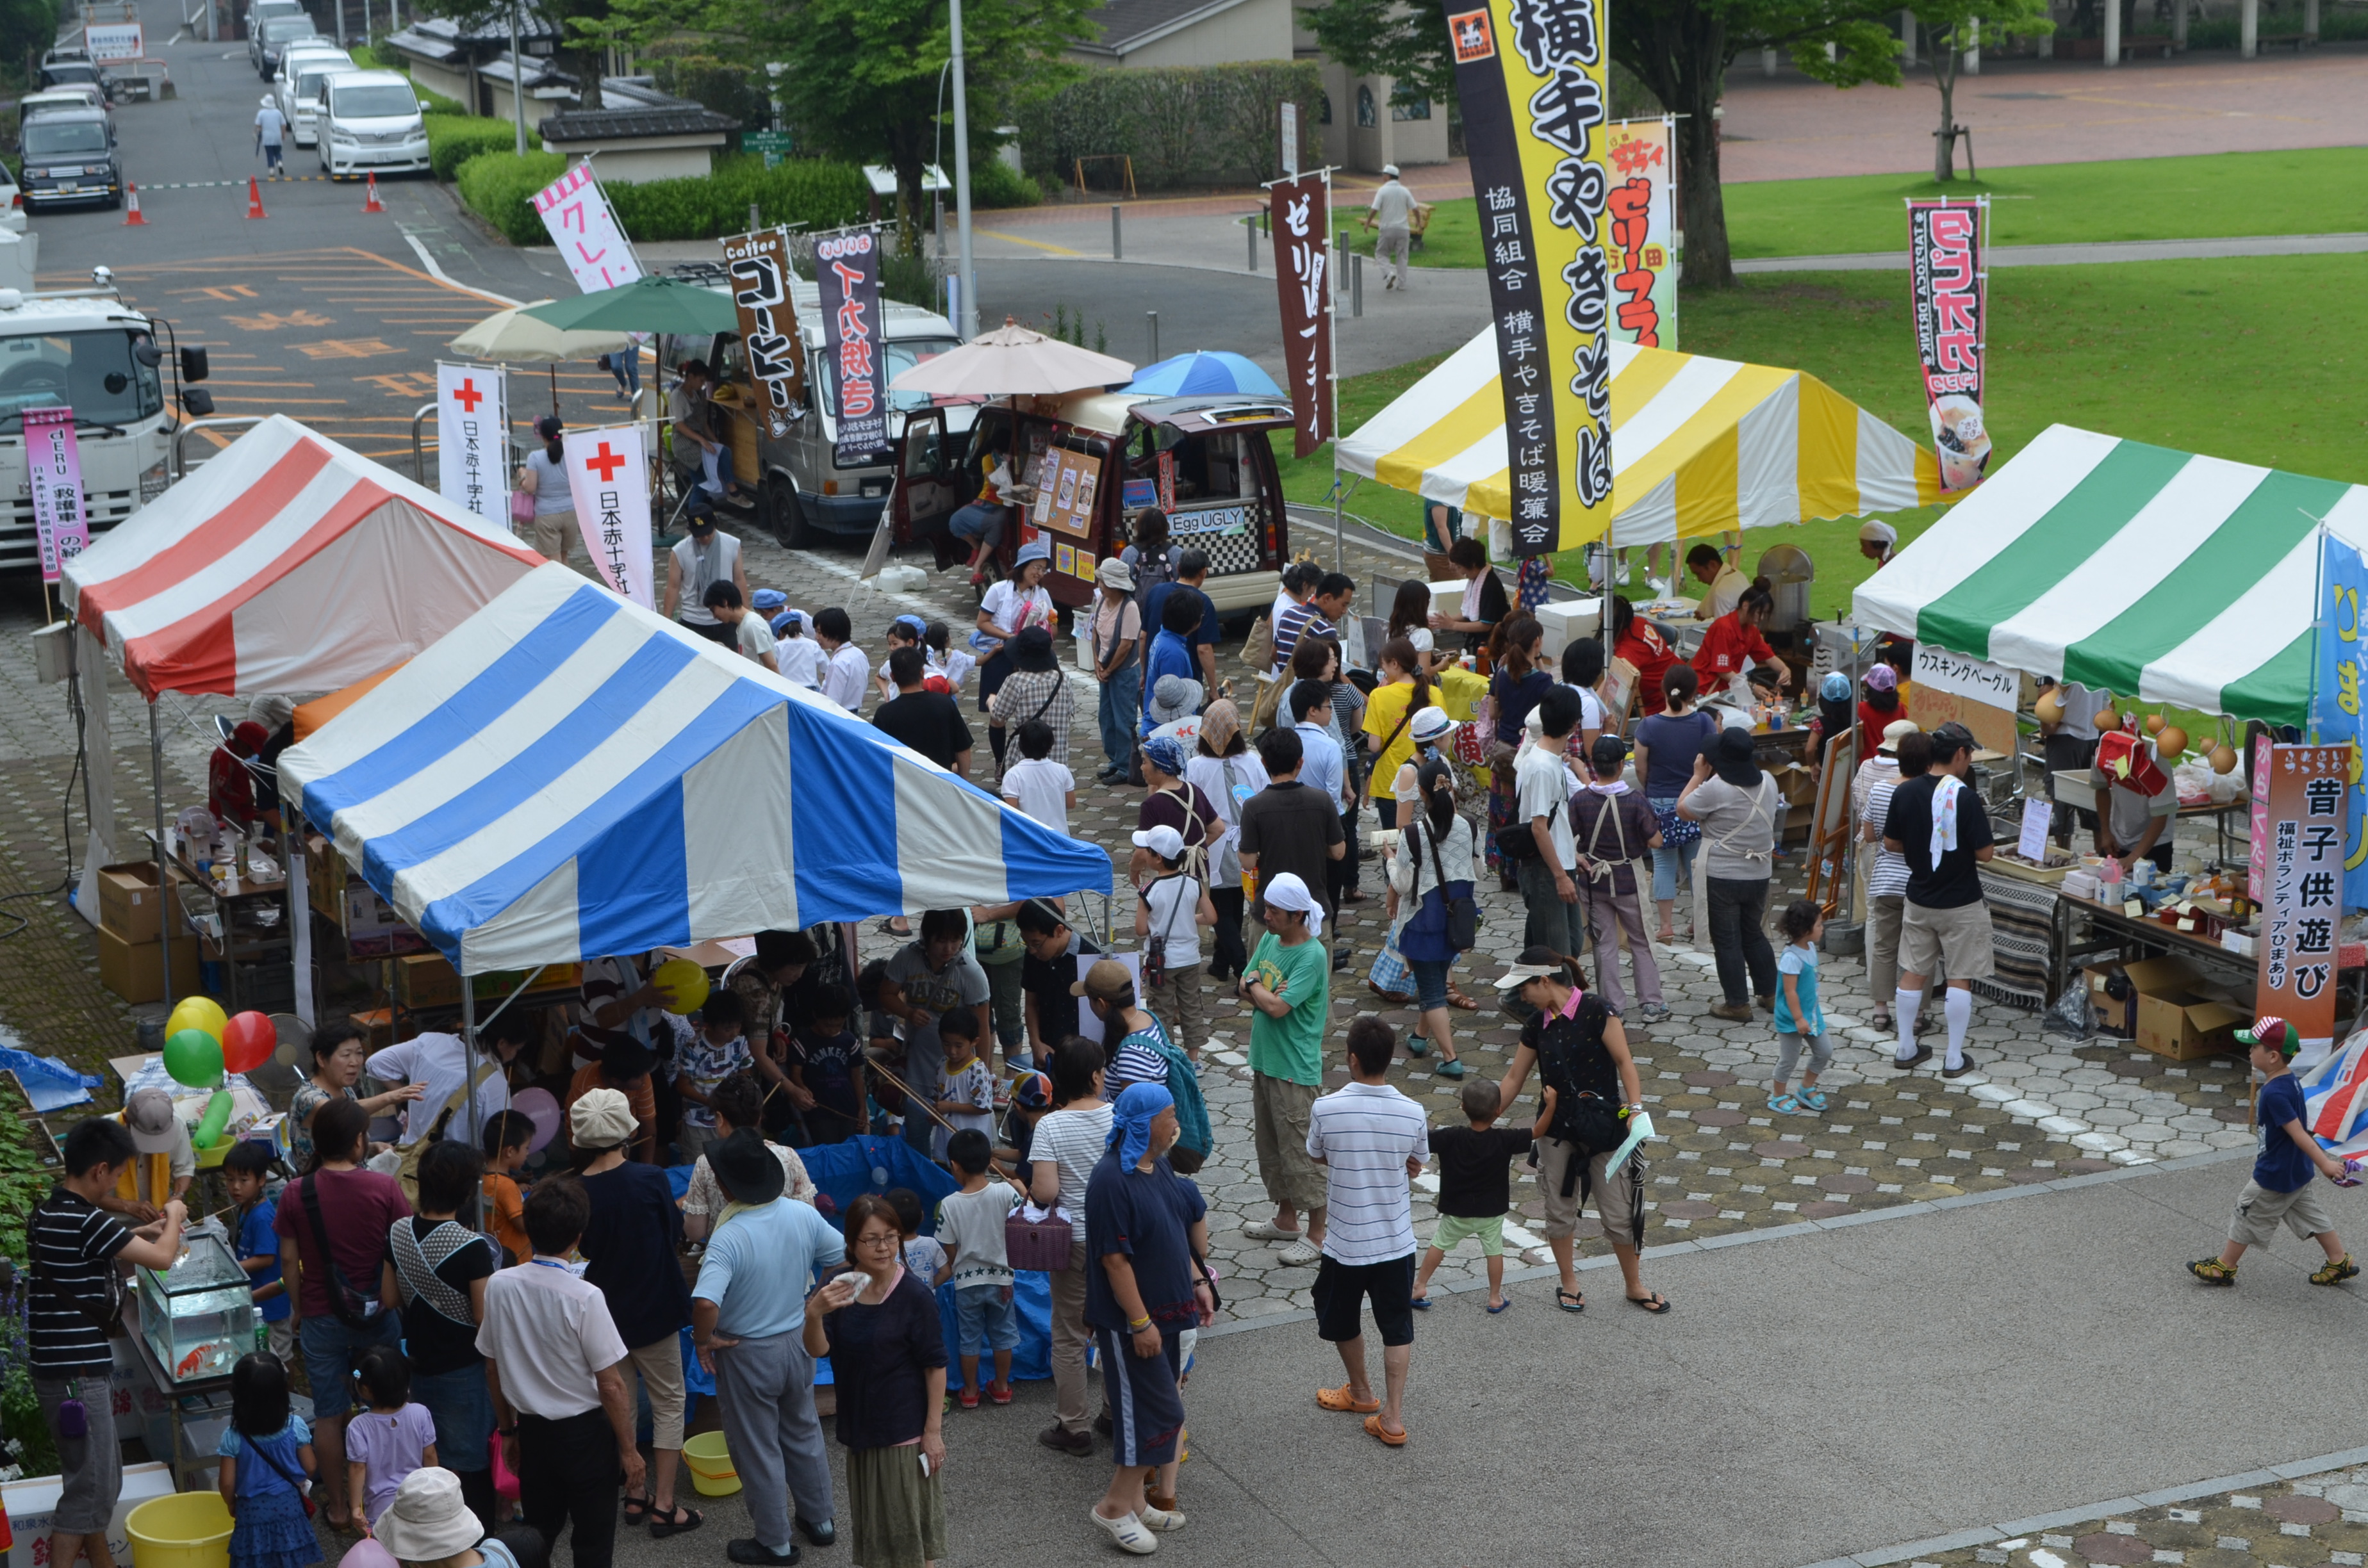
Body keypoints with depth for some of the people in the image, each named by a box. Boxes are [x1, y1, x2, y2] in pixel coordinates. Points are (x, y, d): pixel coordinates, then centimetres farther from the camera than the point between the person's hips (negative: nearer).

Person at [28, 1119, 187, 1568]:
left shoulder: (47, 1213, 8)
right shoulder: (86, 1222, -22)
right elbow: (162, 1258, -16)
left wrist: (137, 1234, 19)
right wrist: (173, 1219, 3)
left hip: (56, 1364, 10)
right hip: (75, 1374, -10)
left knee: (104, 1478, 22)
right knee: (89, 1487, -4)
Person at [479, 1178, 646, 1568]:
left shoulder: (499, 1286, -9)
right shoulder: (584, 1297, -23)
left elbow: (493, 1369, 3)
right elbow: (610, 1385, -17)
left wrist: (507, 1430, 17)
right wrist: (628, 1450, -6)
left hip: (532, 1430, 5)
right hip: (585, 1433, -5)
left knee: (537, 1536, 20)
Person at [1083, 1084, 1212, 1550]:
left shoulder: (1159, 1166, 5)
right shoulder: (1112, 1179, -23)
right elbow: (1115, 1259, -23)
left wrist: (1197, 1281, 14)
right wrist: (1140, 1323, -21)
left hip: (1166, 1307, 9)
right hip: (1130, 1317, -9)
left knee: (1149, 1407, 14)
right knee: (1160, 1410, -5)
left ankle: (1137, 1497, 24)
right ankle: (1116, 1506, 6)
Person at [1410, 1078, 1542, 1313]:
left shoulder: (1451, 1138, -19)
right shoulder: (1504, 1140, -17)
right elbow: (1537, 1132, -12)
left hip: (1457, 1210, 0)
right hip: (1491, 1212, 0)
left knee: (1439, 1244, 16)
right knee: (1494, 1250, 14)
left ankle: (1420, 1287, 19)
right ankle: (1495, 1297, 20)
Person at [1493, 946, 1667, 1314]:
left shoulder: (1596, 1011, -14)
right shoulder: (1537, 1024, 3)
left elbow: (1624, 1062, -13)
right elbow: (1514, 1079, 10)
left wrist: (1635, 1108, -23)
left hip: (1603, 1125, -5)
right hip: (1557, 1126, 5)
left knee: (1619, 1212, 2)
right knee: (1559, 1208, 9)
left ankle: (1634, 1285, 20)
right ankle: (1568, 1284, 26)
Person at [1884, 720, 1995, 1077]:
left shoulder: (1905, 792, -5)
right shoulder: (1965, 797, -19)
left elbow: (1890, 843, 4)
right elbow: (1984, 853, -16)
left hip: (1918, 900, 5)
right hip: (1961, 904, -4)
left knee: (1913, 973, 15)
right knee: (1960, 978, 6)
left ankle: (1906, 1049, 22)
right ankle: (1955, 1058, 9)